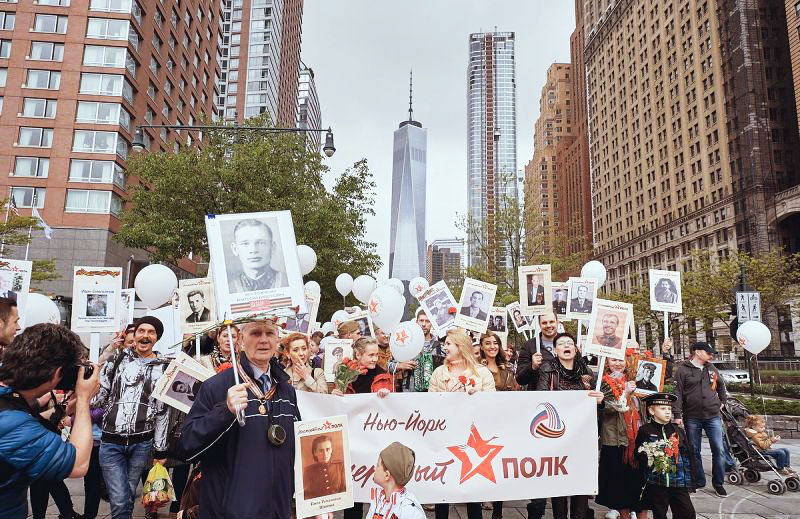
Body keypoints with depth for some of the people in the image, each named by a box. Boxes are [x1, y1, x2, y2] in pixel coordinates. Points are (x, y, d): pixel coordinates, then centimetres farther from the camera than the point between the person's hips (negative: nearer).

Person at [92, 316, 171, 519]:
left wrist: (160, 449, 5)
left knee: (129, 496, 12)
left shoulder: (163, 368, 3)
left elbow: (162, 411, 5)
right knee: (119, 501, -4)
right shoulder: (117, 359, 3)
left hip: (142, 443, 1)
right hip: (111, 441, -1)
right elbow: (99, 395, 5)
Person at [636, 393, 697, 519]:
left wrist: (690, 480, 4)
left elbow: (687, 456, 8)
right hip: (656, 483, -2)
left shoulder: (678, 430, 7)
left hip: (679, 482, 3)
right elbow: (640, 455, -1)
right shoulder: (645, 431, -4)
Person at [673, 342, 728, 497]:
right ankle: (699, 482, 21)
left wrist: (722, 401, 19)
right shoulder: (683, 369, -4)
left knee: (719, 450, 0)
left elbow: (721, 384, 29)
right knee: (694, 451, 7)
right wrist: (678, 415, -13)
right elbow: (677, 393, -8)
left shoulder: (711, 368, 10)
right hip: (692, 418, -3)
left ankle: (718, 483, 14)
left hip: (713, 416, 3)